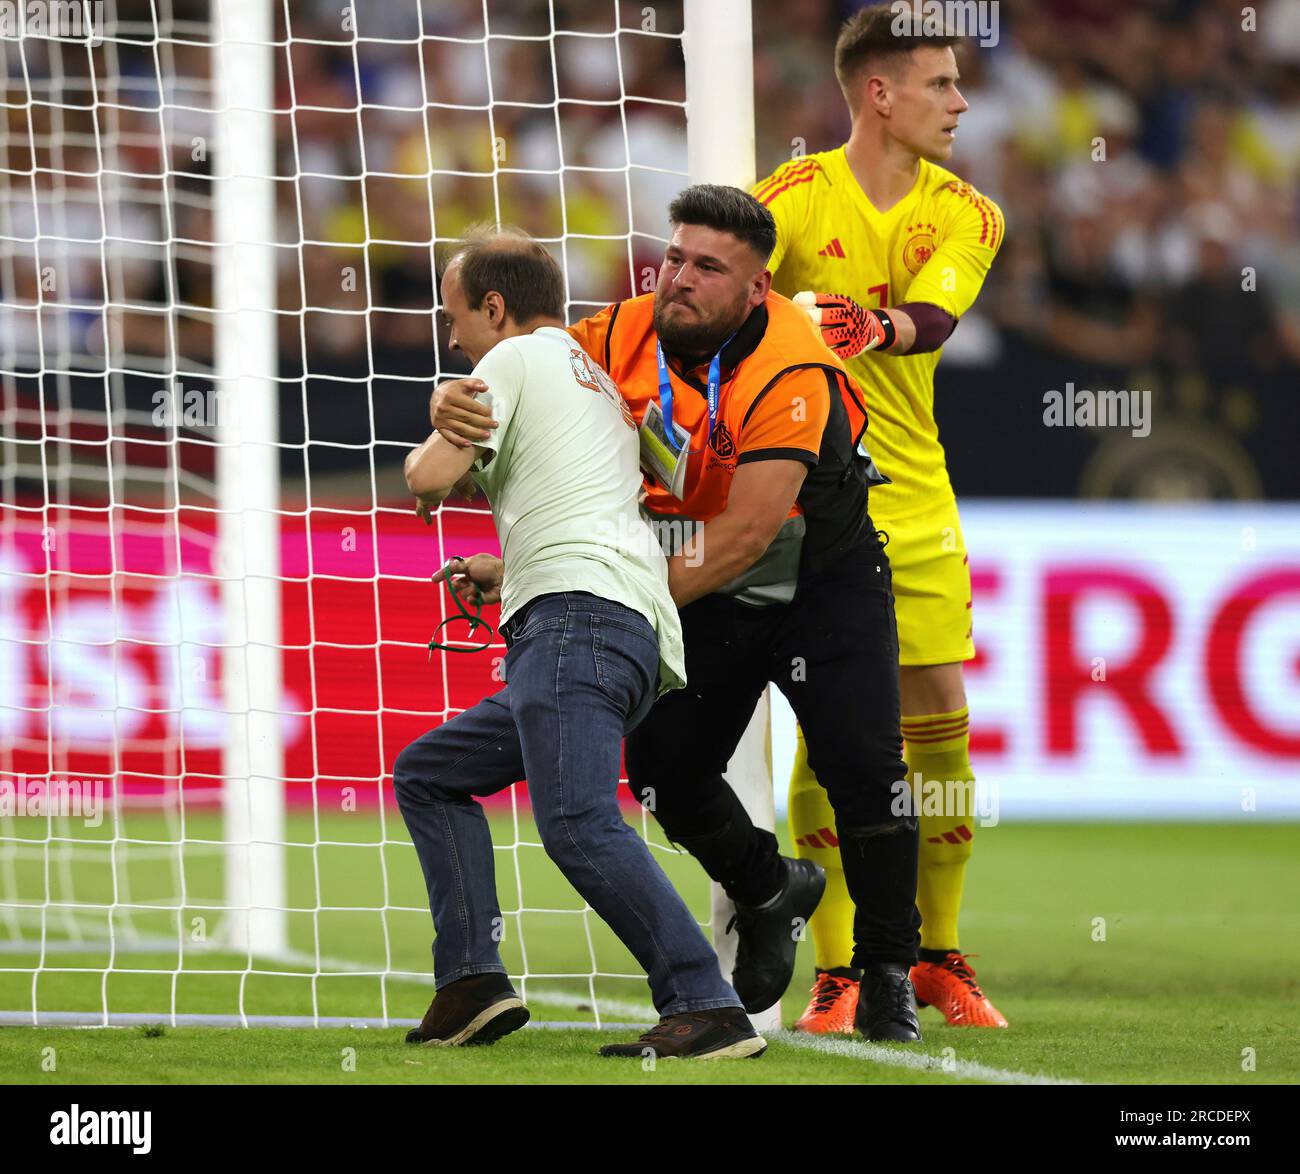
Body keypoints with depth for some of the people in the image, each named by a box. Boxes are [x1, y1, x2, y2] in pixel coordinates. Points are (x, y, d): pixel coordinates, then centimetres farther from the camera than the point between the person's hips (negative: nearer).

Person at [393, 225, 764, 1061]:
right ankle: (472, 984, 5)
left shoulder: (515, 359, 6)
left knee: (577, 822, -25)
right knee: (427, 774, 19)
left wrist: (429, 461, 18)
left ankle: (707, 1008, -34)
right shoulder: (599, 382, 32)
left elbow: (430, 476, 0)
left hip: (580, 617, -10)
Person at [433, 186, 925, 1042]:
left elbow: (746, 534, -36)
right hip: (707, 594, 4)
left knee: (863, 767, -16)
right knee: (666, 775, -4)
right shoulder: (626, 337, -16)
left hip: (824, 579, -4)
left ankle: (888, 977, 5)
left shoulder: (793, 371, -31)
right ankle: (770, 891, 28)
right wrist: (455, 406, -34)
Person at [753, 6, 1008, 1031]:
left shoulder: (966, 215, 4)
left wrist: (881, 327, -39)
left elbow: (934, 318, -15)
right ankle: (836, 972, 1)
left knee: (941, 723, 4)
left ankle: (938, 957, 19)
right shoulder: (796, 198, -6)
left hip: (915, 498, 4)